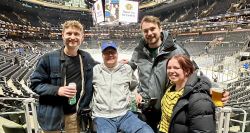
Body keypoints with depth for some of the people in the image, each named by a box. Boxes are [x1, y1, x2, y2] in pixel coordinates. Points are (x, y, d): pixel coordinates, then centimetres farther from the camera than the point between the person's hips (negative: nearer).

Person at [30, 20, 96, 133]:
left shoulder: (86, 58, 1)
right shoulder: (49, 58, -12)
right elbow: (35, 83, -8)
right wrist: (57, 90, -22)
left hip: (75, 114, 3)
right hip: (52, 114, -3)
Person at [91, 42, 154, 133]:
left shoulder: (127, 68, 11)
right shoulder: (95, 70, 8)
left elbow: (134, 87, 26)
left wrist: (136, 94, 7)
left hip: (125, 114, 1)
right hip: (102, 116, 0)